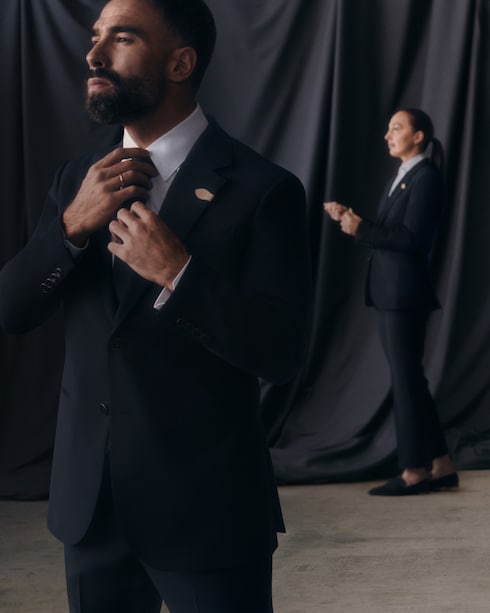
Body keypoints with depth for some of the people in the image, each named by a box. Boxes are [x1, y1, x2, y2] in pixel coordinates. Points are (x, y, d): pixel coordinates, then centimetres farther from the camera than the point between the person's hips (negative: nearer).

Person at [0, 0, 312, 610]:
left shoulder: (261, 188, -11)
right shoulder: (78, 178, 7)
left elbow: (281, 353, -14)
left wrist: (177, 273, -24)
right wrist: (71, 226, -13)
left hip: (205, 509, -5)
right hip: (89, 501, 5)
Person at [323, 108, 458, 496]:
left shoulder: (426, 177, -10)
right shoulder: (401, 177, 18)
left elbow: (412, 238, -19)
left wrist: (360, 229, -21)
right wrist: (350, 220, 4)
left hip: (405, 293, -9)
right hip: (388, 293, 9)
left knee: (406, 381, -4)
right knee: (410, 380, 11)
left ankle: (414, 472, 3)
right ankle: (440, 466, 17)